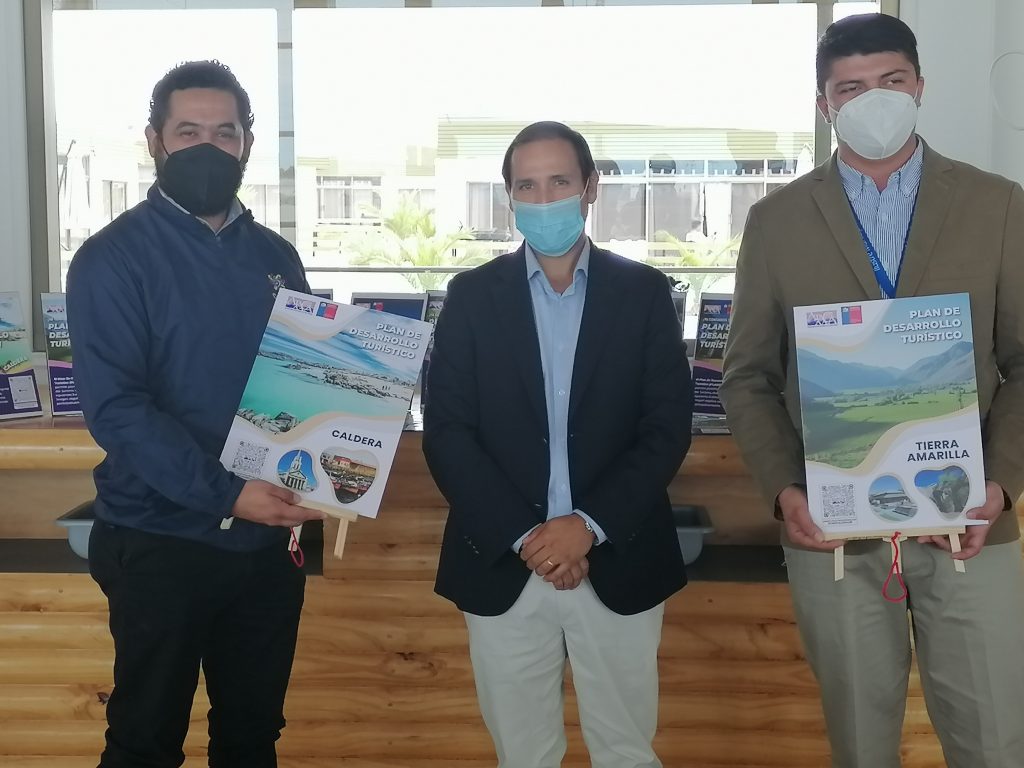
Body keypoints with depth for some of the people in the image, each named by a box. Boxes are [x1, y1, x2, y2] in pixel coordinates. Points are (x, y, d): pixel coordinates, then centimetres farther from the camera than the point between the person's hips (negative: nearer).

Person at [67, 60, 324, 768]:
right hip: (162, 542, -4)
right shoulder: (113, 258, -8)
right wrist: (226, 495, -24)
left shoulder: (276, 258, 7)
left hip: (270, 538, 5)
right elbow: (115, 407, -17)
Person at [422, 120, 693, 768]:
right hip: (503, 566, 0)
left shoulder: (643, 291, 1)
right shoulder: (472, 295, 1)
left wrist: (589, 525, -14)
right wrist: (523, 536, -13)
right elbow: (447, 432, -4)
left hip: (619, 564, 0)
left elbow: (668, 428, -4)